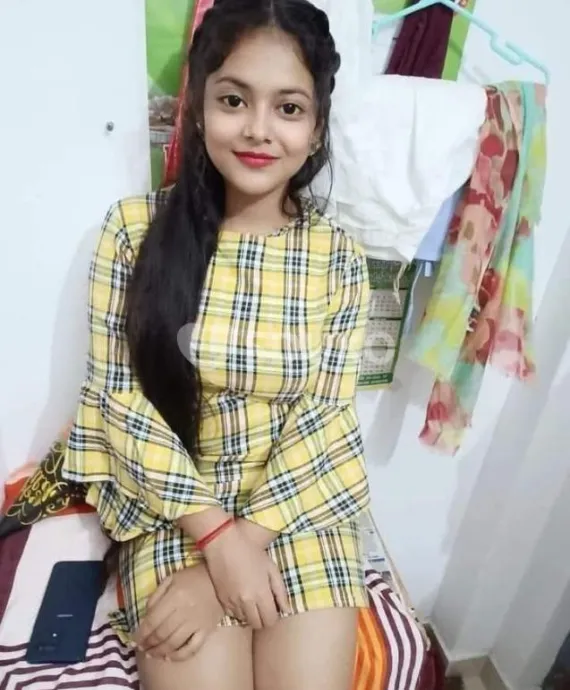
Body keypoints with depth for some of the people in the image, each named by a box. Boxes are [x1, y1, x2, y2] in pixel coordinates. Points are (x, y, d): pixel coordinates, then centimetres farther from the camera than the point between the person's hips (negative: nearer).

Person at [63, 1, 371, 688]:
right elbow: (118, 397, -8)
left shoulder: (339, 258, -4)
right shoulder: (135, 228, -7)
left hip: (297, 503, 2)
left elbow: (323, 422, -6)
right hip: (172, 501, 0)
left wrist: (245, 539, -15)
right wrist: (216, 536, -14)